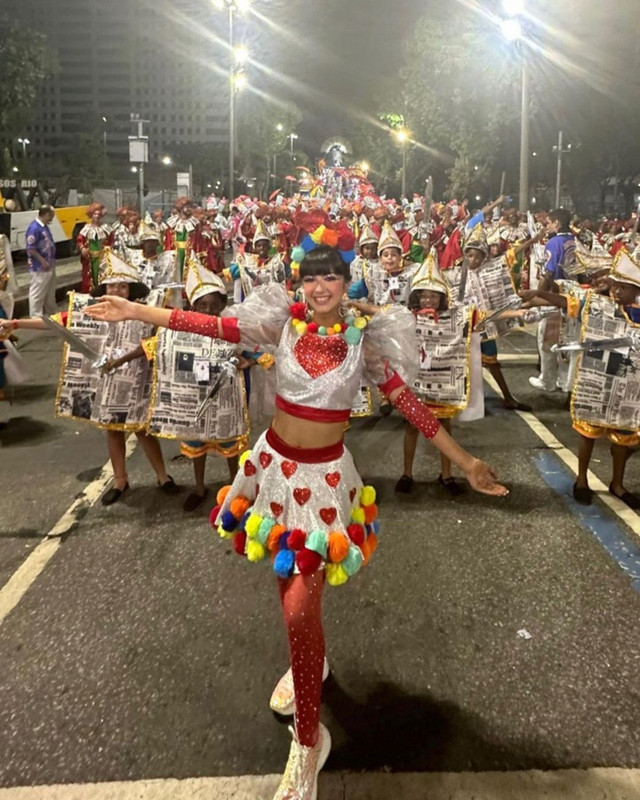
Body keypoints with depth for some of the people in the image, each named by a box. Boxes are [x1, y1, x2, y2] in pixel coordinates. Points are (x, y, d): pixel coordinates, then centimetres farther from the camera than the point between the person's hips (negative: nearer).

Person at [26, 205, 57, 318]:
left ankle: (51, 314, 32)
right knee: (37, 294, -1)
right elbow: (31, 249, -22)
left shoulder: (44, 226, 9)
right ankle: (36, 317, 5)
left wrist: (51, 261, 16)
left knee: (50, 292, 20)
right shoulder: (34, 228, -20)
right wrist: (43, 262, -21)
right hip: (40, 267, -10)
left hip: (49, 266, 10)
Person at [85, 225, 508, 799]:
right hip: (275, 464, 3)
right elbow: (212, 326, -6)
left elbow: (409, 404, -6)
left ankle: (309, 742, 11)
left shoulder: (365, 340, -7)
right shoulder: (284, 323, -4)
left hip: (325, 474, -3)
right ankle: (310, 662, 52)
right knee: (291, 577, 20)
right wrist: (134, 311, -9)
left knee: (300, 606, -7)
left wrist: (465, 462, -8)